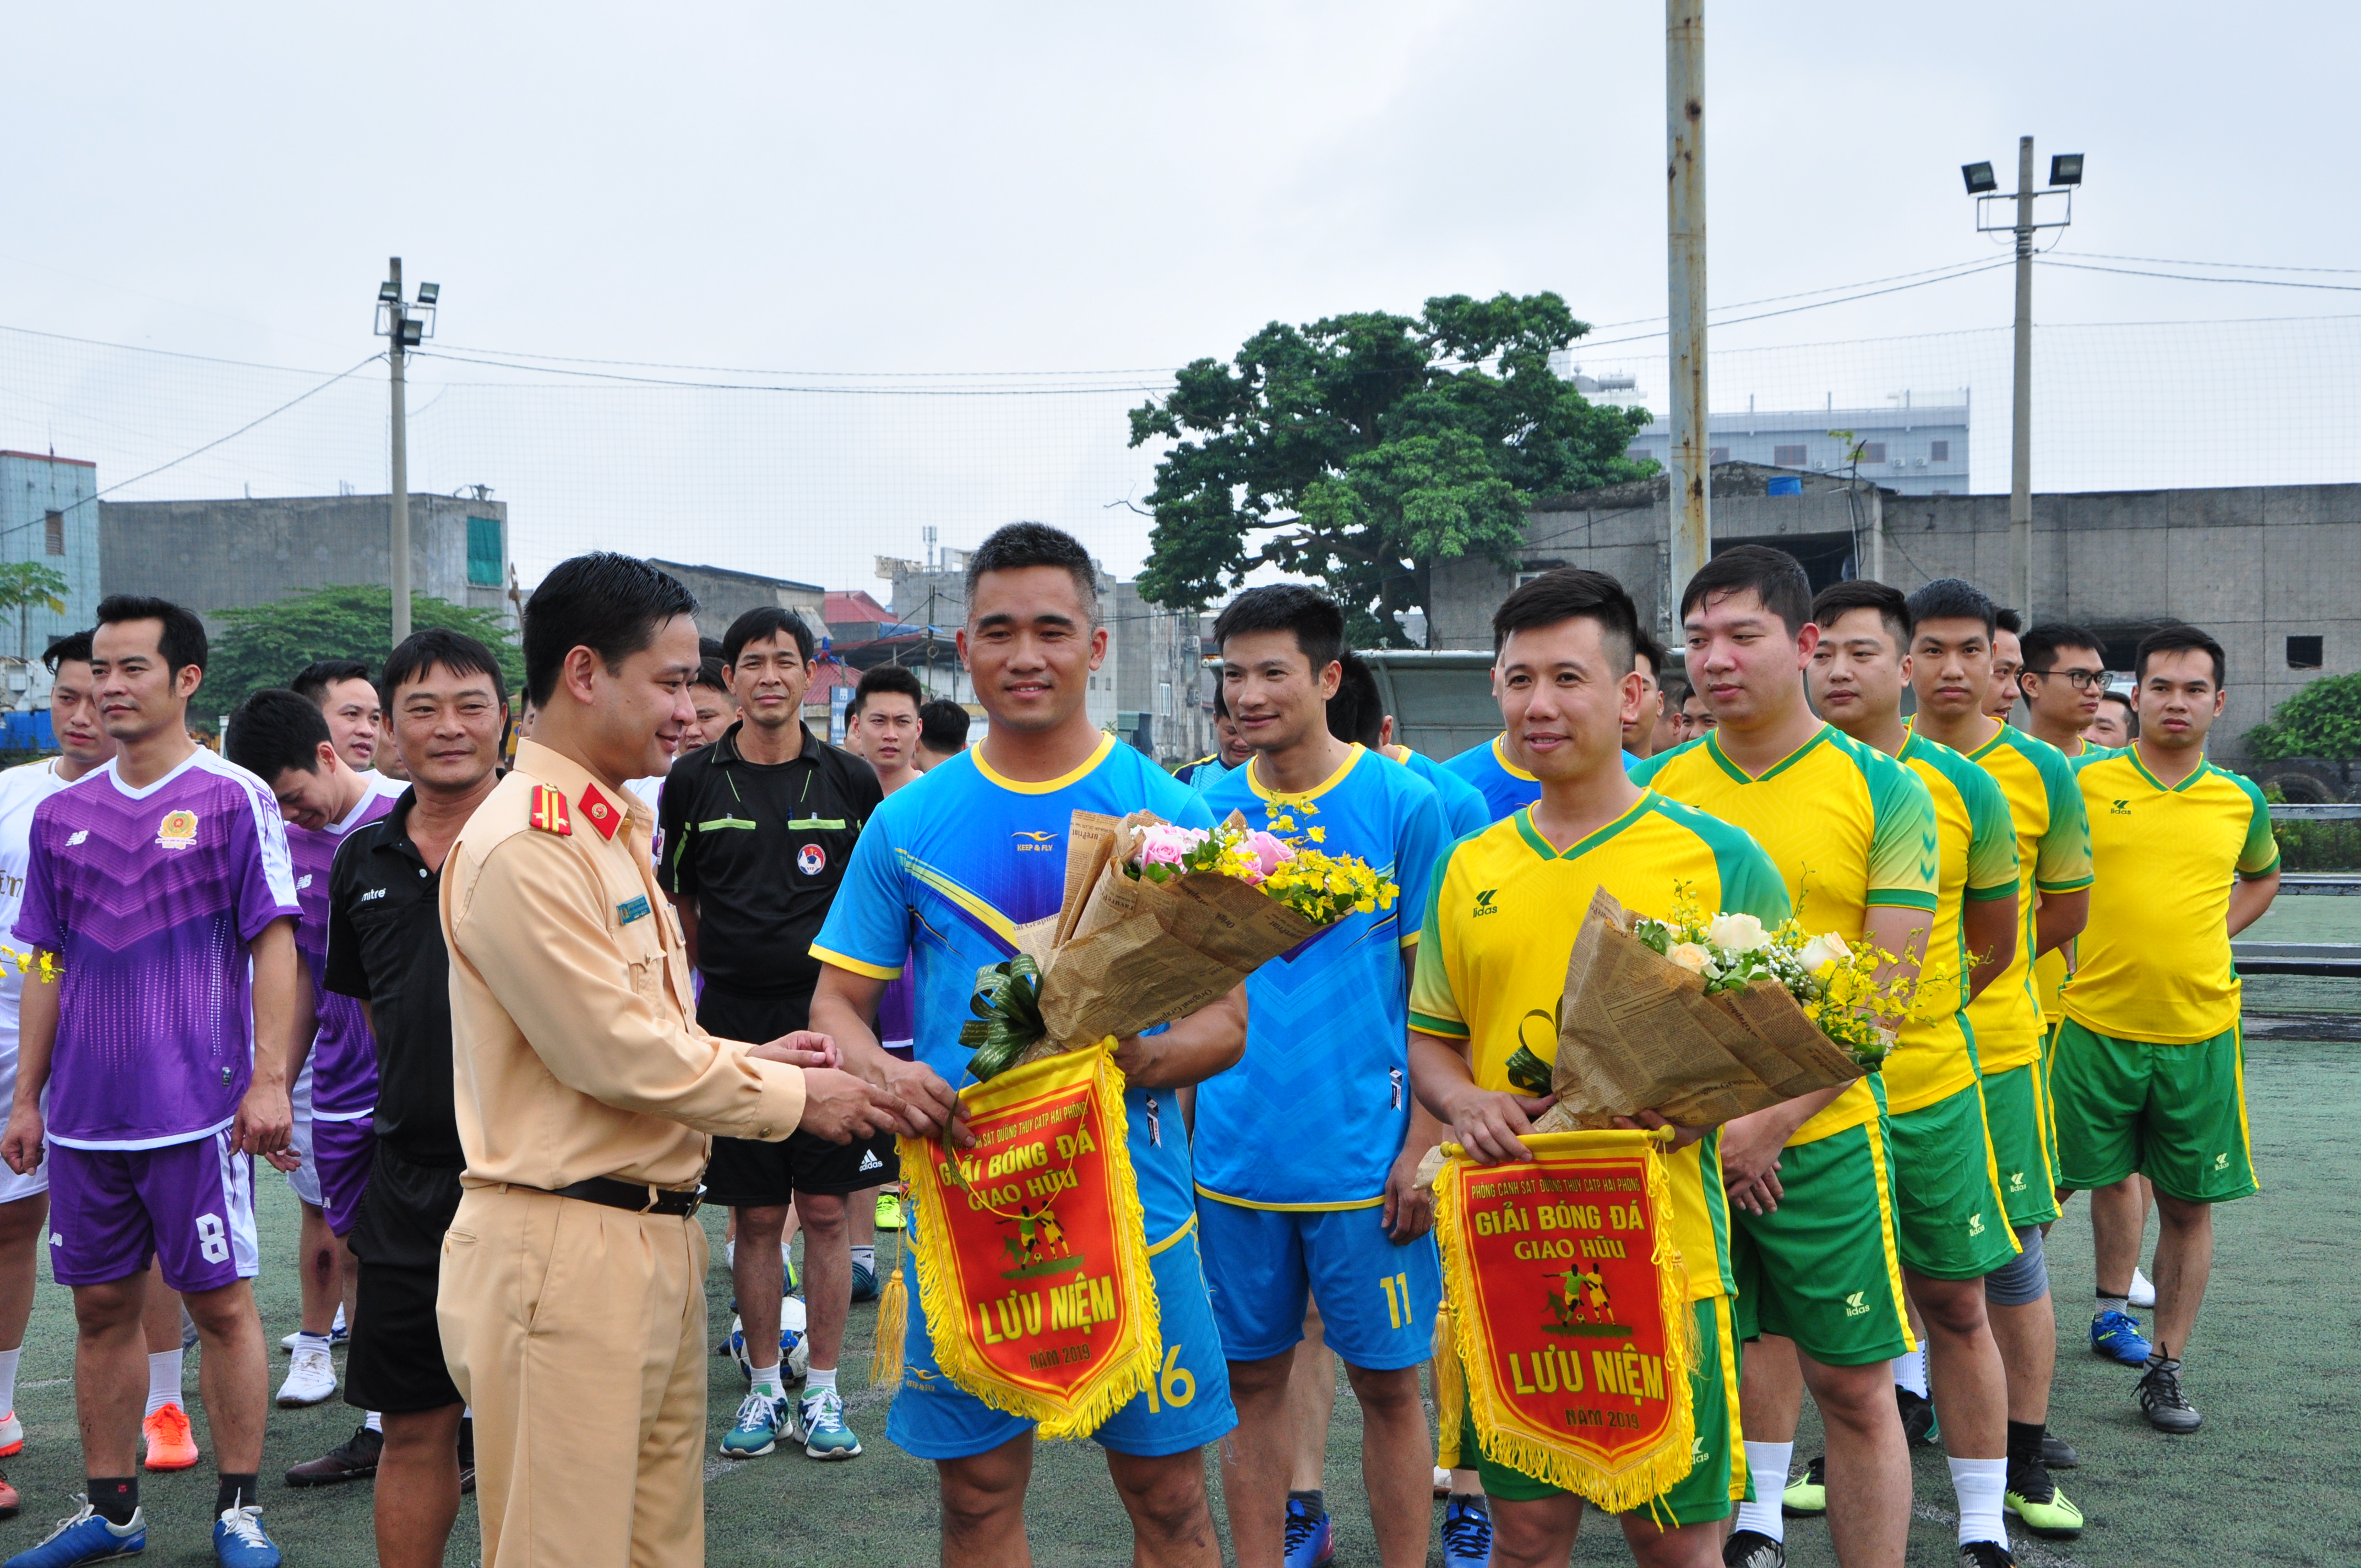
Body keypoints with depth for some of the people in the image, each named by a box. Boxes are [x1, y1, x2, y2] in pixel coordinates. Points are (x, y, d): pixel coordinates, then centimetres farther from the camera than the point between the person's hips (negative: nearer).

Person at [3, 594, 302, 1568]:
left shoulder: (234, 800, -3)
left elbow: (275, 947, -6)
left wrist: (269, 1080, -13)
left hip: (197, 1110, -5)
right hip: (84, 1115, 5)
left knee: (220, 1303, 1)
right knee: (102, 1307, 11)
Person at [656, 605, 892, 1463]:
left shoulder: (849, 781, 2)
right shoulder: (695, 781, 2)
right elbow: (675, 902, 13)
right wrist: (722, 973, 10)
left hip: (828, 1021, 0)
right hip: (734, 1028, 0)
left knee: (827, 1210, 3)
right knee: (756, 1217, 7)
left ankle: (822, 1392, 14)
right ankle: (765, 1389, 19)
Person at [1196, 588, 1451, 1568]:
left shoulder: (1401, 804, -4)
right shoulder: (1204, 808, 5)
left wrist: (1423, 1147, -8)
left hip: (1364, 1151, -3)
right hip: (1234, 1152, 3)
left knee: (1386, 1384, 7)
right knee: (1253, 1379, 11)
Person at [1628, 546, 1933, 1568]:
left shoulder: (1882, 792, -3)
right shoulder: (1654, 789, 5)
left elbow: (1889, 992, -6)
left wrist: (1774, 1120, -14)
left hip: (1820, 1138, -2)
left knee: (1852, 1387, 4)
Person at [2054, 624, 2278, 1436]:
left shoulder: (2240, 800, 6)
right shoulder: (2083, 784, -3)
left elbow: (2263, 877, 25)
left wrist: (2207, 937, 11)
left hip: (2201, 1031, 2)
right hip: (2096, 1022, -2)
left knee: (2189, 1202, 5)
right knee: (2109, 1172, 7)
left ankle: (2166, 1367, 15)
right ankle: (2114, 1308, 25)